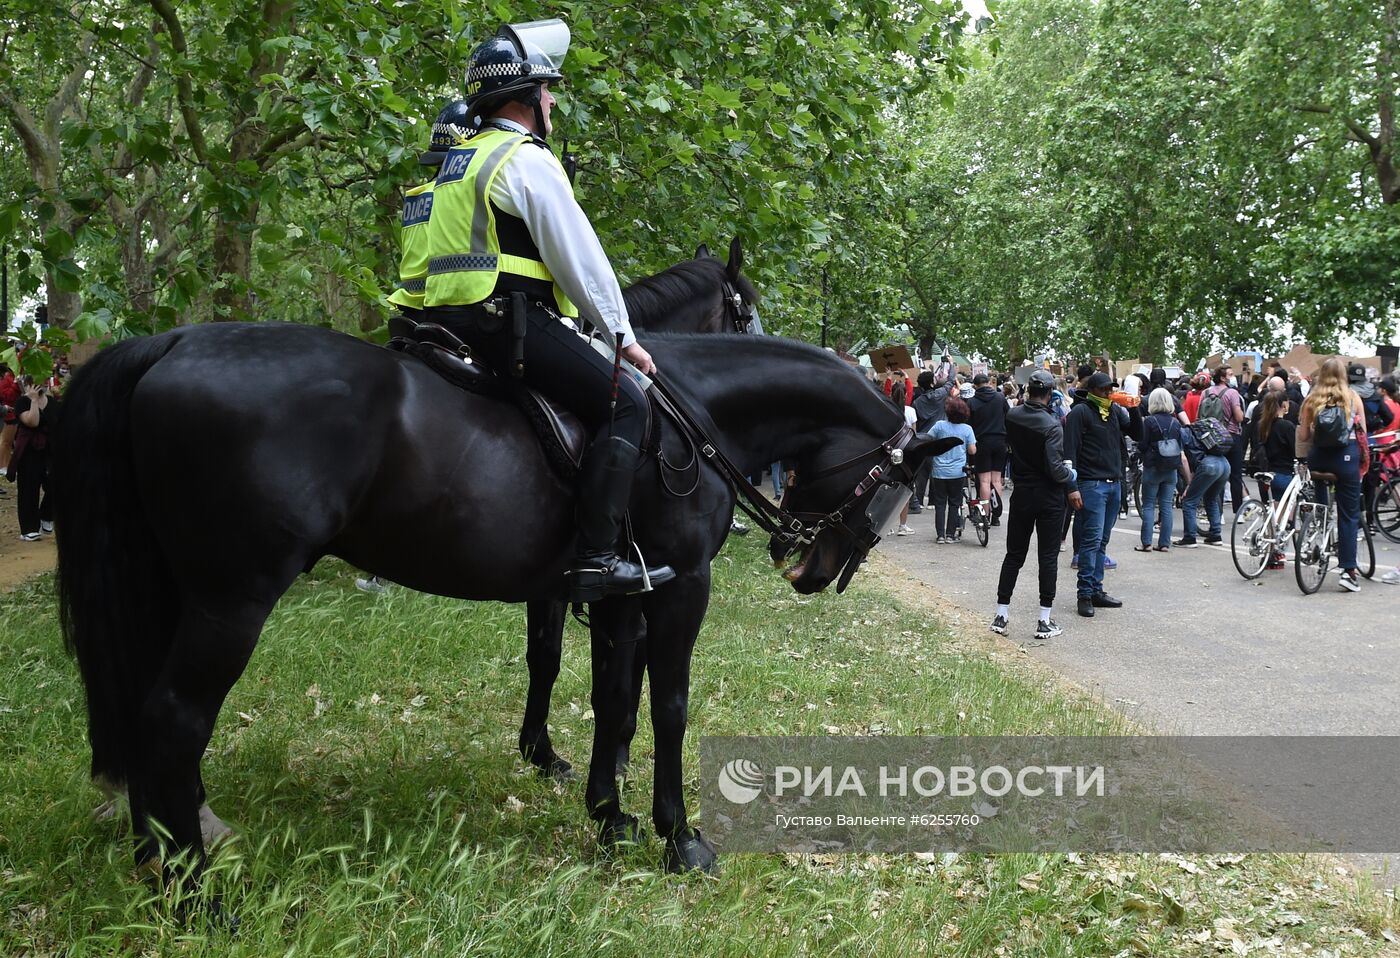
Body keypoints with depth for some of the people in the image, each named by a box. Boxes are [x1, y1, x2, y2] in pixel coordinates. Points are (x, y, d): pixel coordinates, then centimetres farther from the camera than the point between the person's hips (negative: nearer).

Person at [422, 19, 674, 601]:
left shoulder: (459, 160, 23)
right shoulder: (527, 160, -7)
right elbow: (578, 256, -10)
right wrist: (623, 335, -4)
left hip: (450, 317, 10)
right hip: (508, 318, -10)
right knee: (625, 404, -11)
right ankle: (594, 560, -22)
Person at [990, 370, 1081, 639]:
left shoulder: (1012, 417, -4)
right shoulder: (1052, 425, -19)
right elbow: (1055, 467, -23)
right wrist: (1071, 486, -7)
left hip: (1021, 493, 4)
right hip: (1049, 496, -4)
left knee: (1014, 555, 13)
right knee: (1048, 557, 4)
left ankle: (1001, 615, 14)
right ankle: (1045, 621, 6)